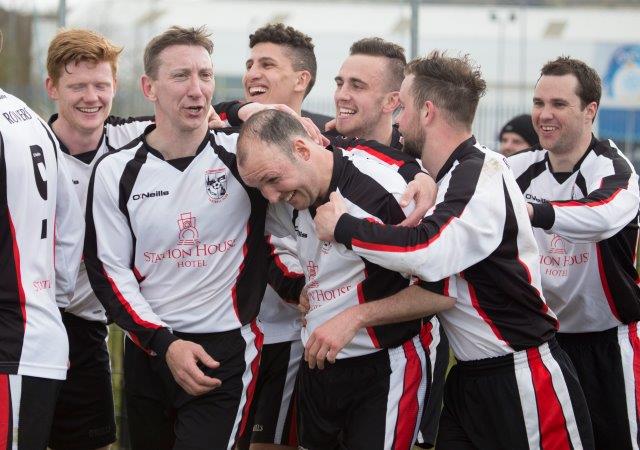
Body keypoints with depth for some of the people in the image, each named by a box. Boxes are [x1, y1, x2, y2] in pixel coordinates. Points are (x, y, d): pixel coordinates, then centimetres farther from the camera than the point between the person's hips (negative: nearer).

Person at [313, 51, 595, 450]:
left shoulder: (483, 176, -17)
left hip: (524, 380, -8)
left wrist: (341, 226, -21)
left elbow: (431, 254, -34)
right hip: (469, 378, 9)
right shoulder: (448, 175, 9)